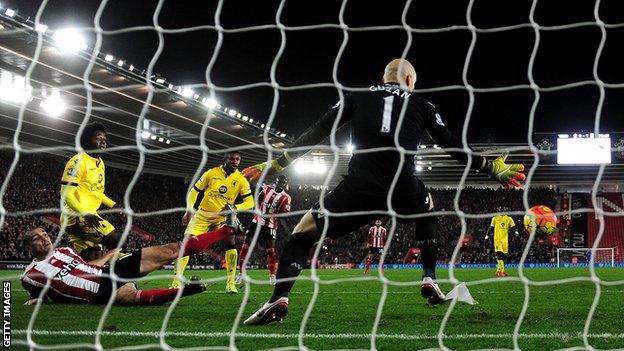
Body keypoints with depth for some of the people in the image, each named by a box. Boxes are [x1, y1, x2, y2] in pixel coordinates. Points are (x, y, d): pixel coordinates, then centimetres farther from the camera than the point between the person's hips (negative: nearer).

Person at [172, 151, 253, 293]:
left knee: (231, 242, -20)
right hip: (203, 215, 0)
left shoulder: (241, 180, -8)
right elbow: (195, 191, 1)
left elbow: (250, 202, -9)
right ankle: (176, 282, -3)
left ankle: (231, 283, -11)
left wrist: (234, 208, -27)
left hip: (222, 217, 0)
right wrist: (189, 211, -7)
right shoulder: (211, 173, -9)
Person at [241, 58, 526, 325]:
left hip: (359, 189, -1)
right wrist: (493, 168, 30)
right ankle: (430, 280, 26)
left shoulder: (356, 96, 18)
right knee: (427, 208, 37)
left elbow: (317, 133, 13)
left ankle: (278, 300, -8)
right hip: (404, 192, 1)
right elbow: (452, 146, 18)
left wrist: (276, 164, 18)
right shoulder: (422, 105, 19)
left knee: (304, 230, 14)